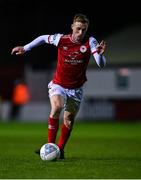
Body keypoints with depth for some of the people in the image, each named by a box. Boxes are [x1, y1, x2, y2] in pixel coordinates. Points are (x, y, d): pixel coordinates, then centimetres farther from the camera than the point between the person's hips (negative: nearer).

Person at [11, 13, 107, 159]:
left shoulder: (90, 42, -15)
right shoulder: (61, 39, -14)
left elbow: (101, 65, -23)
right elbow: (43, 38, 7)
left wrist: (100, 54, -45)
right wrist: (25, 48, 11)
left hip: (76, 89, 2)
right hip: (58, 85, -2)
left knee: (69, 119, 9)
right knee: (57, 106, -29)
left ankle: (60, 149, 31)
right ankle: (50, 145, -24)